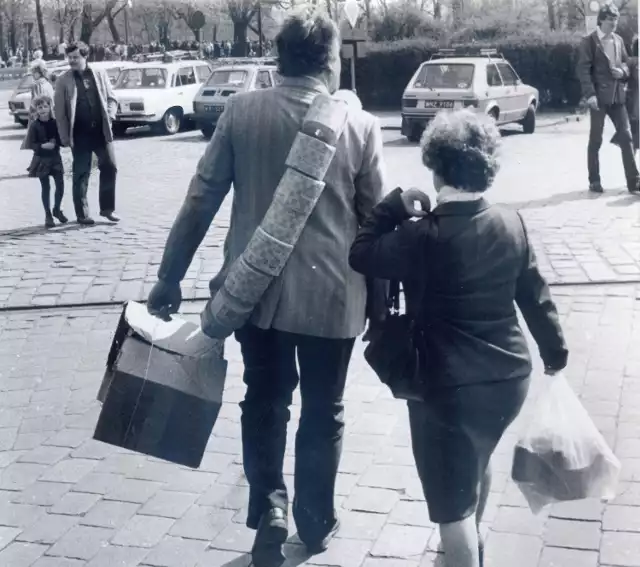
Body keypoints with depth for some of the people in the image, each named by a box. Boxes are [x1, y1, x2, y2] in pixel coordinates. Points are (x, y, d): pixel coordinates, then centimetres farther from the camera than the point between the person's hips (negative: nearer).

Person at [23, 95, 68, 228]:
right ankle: (48, 215, 12)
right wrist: (42, 146, -24)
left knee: (60, 185, 2)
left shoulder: (55, 122, 0)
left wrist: (56, 142, -16)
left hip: (55, 158, 3)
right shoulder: (34, 125, -8)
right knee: (46, 187, 2)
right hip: (41, 160, -3)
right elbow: (30, 144, -9)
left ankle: (57, 209, 25)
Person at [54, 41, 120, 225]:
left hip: (101, 130, 2)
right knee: (81, 173, 3)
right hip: (80, 133, -2)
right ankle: (82, 213, 11)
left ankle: (107, 208, 16)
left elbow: (111, 98, 12)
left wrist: (109, 116, -6)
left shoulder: (99, 75, 6)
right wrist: (65, 136, -7)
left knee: (109, 167, 2)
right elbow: (60, 111, -1)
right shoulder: (63, 80, 0)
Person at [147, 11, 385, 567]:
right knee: (322, 410, 17)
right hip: (331, 293, -1)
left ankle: (269, 505, 11)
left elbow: (201, 198, -3)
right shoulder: (360, 125, -7)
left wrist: (170, 276, 5)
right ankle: (316, 522, 31)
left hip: (256, 288, 1)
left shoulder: (241, 111, -4)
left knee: (264, 400, 22)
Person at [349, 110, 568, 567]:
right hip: (510, 375, 8)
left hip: (449, 386, -7)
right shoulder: (512, 224, -2)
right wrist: (554, 350, 19)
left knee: (452, 496, 6)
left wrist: (395, 205, -3)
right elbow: (535, 294, 6)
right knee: (478, 462, 32)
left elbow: (362, 255, -11)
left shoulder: (425, 236, -20)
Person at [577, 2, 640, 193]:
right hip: (599, 96, -5)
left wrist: (623, 71, -2)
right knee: (595, 140, 2)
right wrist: (590, 94, -21)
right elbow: (583, 69, -12)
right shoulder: (589, 42, -5)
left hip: (617, 95, 5)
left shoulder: (619, 40, 13)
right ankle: (594, 181, 12)